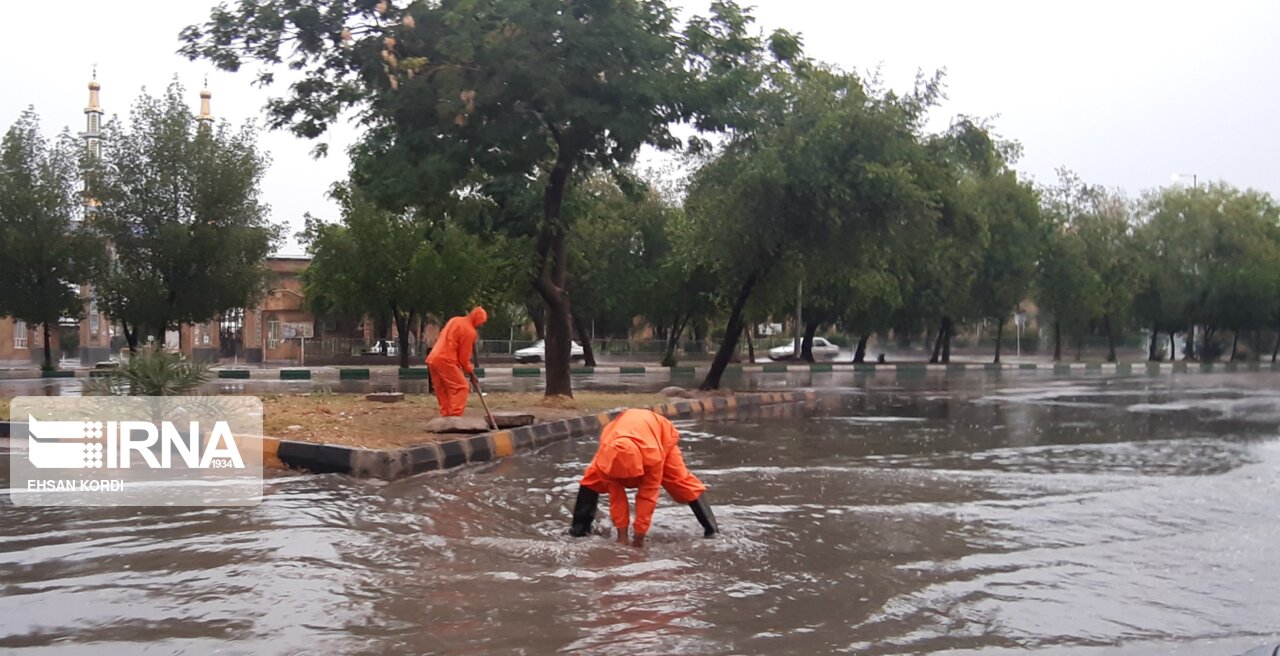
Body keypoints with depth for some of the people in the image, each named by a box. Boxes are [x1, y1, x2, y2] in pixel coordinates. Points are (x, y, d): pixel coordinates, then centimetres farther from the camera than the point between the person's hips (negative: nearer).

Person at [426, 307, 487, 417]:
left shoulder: (455, 320, 18)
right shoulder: (470, 331, -7)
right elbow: (463, 356, -6)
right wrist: (471, 371, 8)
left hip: (432, 359, 9)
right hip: (445, 360, -9)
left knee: (442, 390, 13)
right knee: (461, 387, -4)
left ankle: (446, 417, 13)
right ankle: (454, 417, -12)